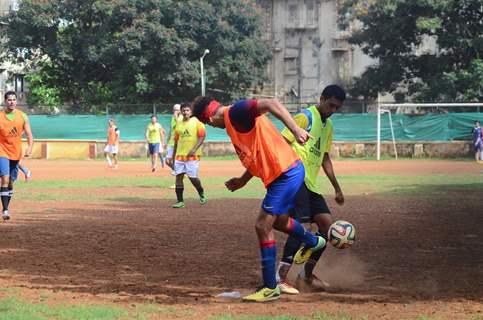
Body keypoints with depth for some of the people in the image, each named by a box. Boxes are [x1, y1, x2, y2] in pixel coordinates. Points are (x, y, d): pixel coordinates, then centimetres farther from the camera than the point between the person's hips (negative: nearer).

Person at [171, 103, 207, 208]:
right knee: (178, 177, -2)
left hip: (192, 155, -5)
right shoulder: (178, 124, 14)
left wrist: (194, 149, -19)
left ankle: (201, 193, 22)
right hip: (179, 155, 5)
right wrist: (173, 156, 19)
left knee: (193, 177, -8)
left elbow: (202, 136, -8)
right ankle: (180, 201, 2)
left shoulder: (196, 122, -1)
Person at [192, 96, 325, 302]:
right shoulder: (232, 119, 16)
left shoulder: (237, 112, -15)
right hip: (282, 173, 10)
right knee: (279, 221, 30)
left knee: (263, 226, -8)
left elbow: (271, 104, -30)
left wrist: (295, 129, -39)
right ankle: (312, 241, 58)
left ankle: (270, 288, 0)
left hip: (286, 173, -10)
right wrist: (243, 181, 28)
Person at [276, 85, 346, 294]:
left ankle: (307, 273, 17)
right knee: (301, 225, -20)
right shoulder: (305, 117, -8)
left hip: (311, 184, 9)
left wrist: (337, 188, 29)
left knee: (327, 225, 4)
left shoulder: (328, 126, 19)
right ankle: (281, 277, -19)